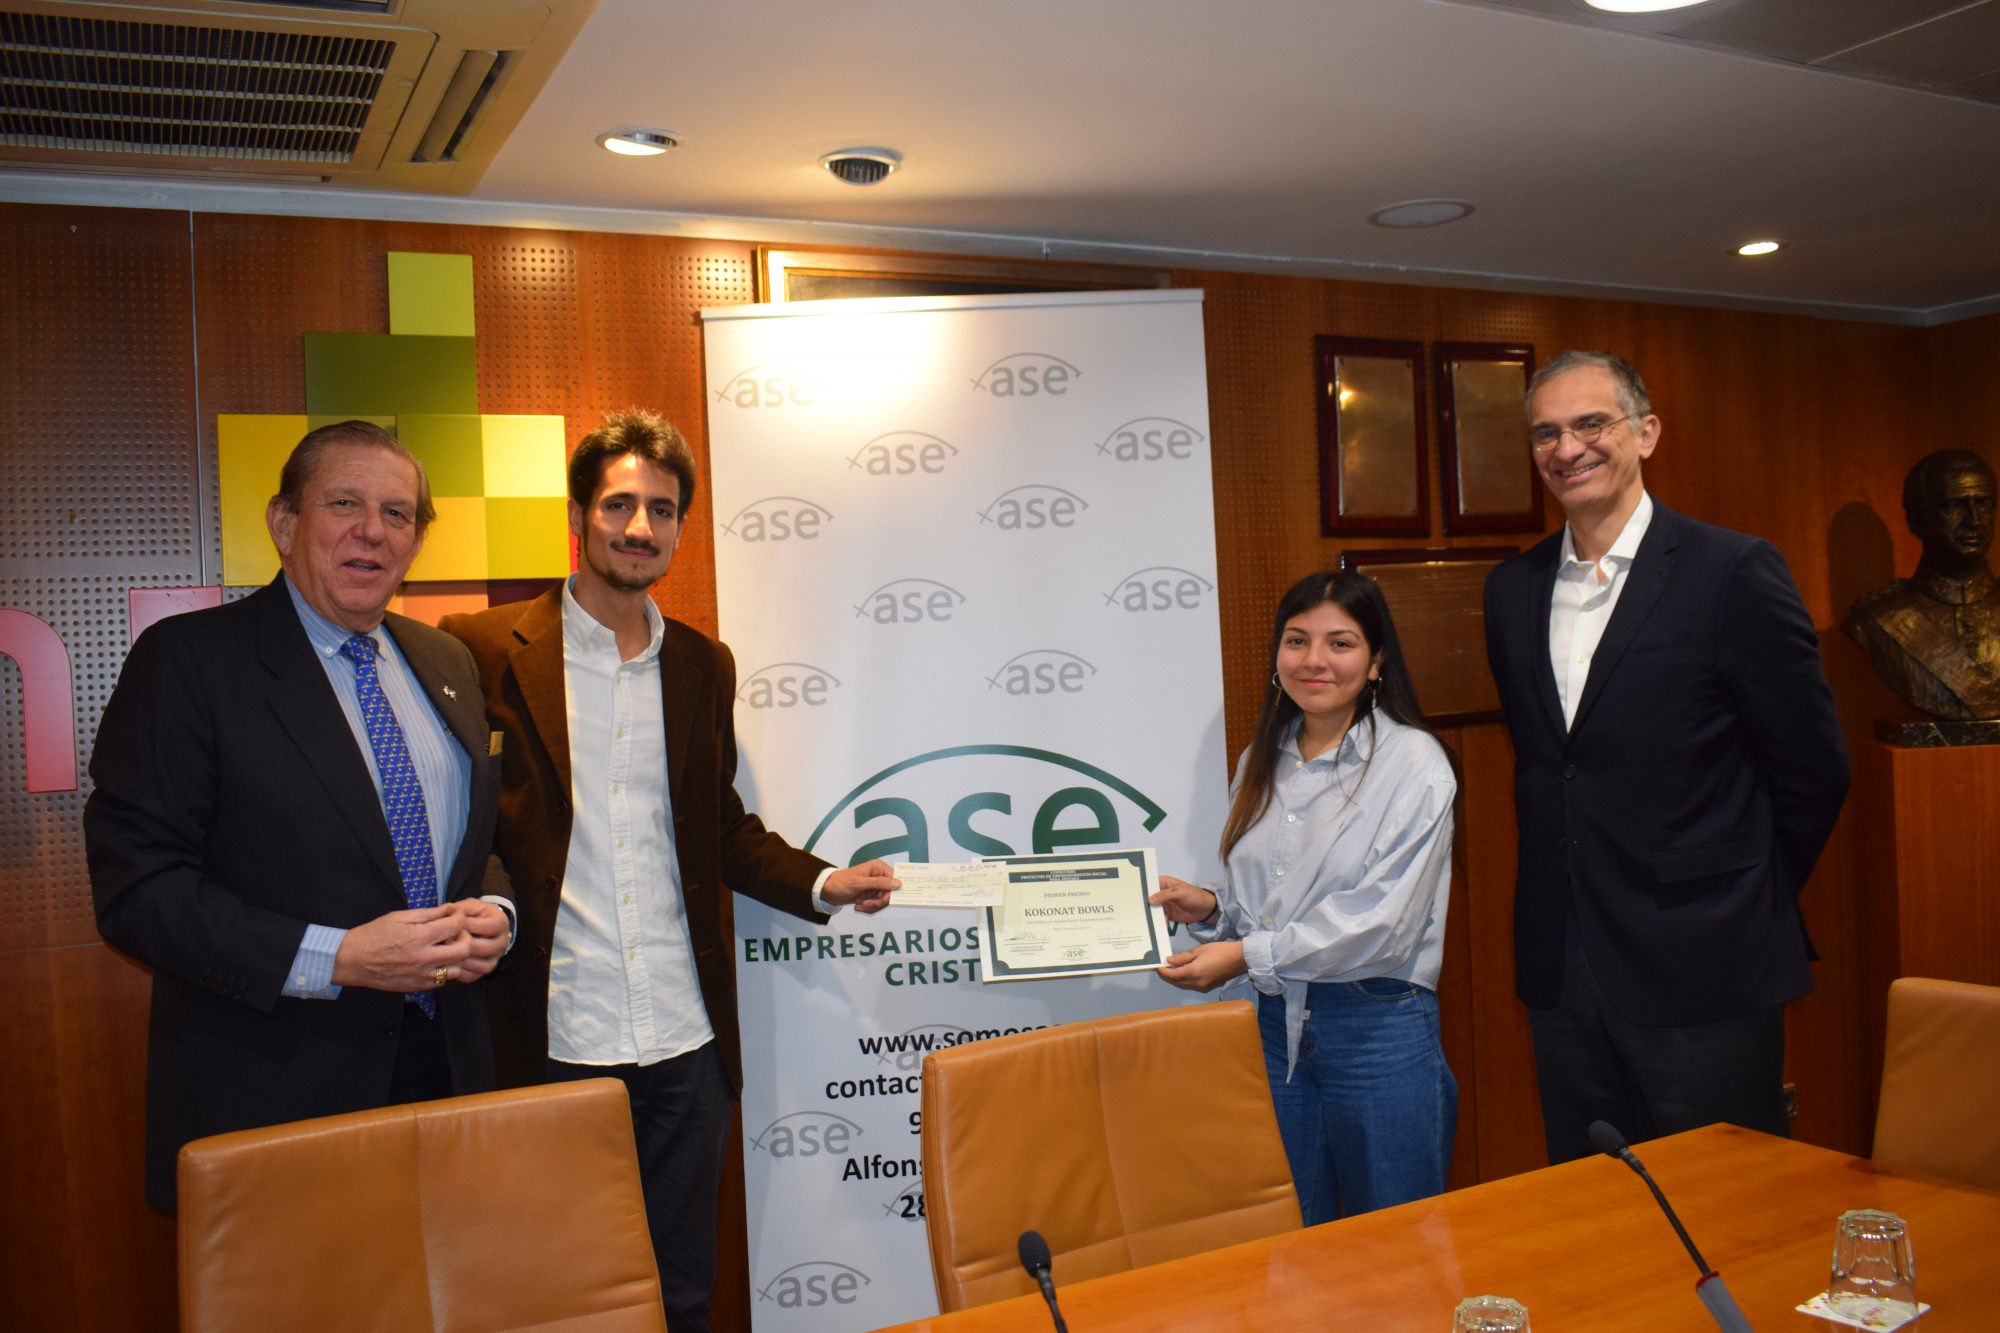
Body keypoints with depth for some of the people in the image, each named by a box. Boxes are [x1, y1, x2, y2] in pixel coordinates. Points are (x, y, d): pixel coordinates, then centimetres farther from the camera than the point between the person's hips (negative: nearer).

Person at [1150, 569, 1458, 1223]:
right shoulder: (1261, 762, 11)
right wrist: (1210, 908, -2)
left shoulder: (1413, 763, -8)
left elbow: (1381, 921, -16)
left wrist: (1247, 955, -18)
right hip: (1277, 1022, 5)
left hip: (1379, 1027, -5)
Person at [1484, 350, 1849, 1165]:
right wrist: (1578, 884, 12)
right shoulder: (1512, 589, 9)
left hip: (1702, 975, -4)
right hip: (1560, 972, 5)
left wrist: (1738, 903, 5)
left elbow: (1813, 769, -2)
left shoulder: (1734, 572, -7)